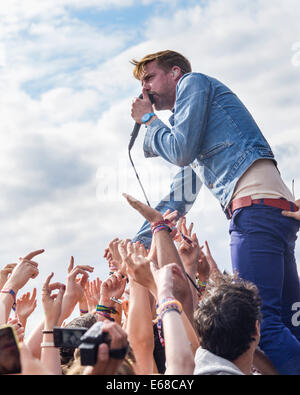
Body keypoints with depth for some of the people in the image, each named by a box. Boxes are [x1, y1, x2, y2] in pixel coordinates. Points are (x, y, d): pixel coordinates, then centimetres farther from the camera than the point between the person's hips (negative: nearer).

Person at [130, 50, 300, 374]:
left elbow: (180, 151, -4)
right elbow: (177, 201, 35)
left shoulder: (193, 81, 10)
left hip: (257, 203, -10)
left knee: (260, 321, -19)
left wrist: (148, 119, 14)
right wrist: (136, 242, 33)